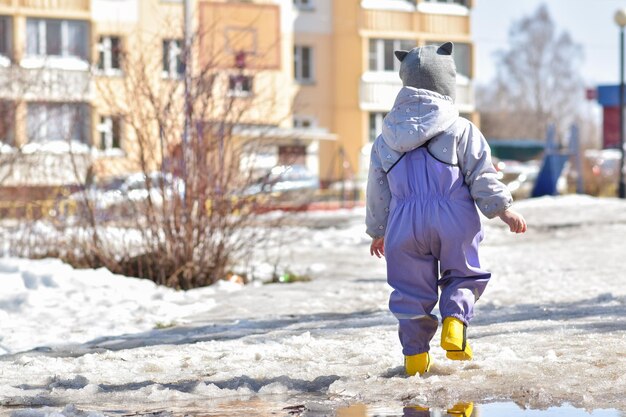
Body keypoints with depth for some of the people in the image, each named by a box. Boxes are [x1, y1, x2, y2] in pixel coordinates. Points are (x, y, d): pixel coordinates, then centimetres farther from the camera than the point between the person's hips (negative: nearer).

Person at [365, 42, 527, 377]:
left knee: (411, 288, 10)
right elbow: (481, 175, -4)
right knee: (463, 275, 15)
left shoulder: (385, 139, 10)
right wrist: (504, 209, 3)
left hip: (404, 223, 2)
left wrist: (377, 231, 25)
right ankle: (454, 320, -11)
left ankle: (415, 355, 7)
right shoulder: (461, 130, -2)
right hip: (454, 218, -2)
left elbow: (378, 191, 15)